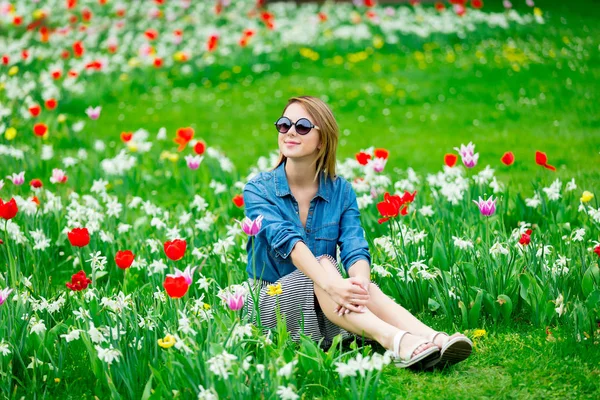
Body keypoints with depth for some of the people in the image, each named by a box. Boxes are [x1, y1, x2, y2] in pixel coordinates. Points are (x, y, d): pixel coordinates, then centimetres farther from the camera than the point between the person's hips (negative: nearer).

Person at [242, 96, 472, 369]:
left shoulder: (341, 192, 4)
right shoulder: (258, 190, -5)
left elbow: (355, 249, -12)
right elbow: (286, 241, -24)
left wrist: (360, 281, -37)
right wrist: (330, 284, -42)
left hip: (326, 307, 3)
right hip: (271, 303, -3)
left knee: (359, 286, -30)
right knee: (325, 264, -31)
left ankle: (433, 339, -53)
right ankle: (396, 341, -57)